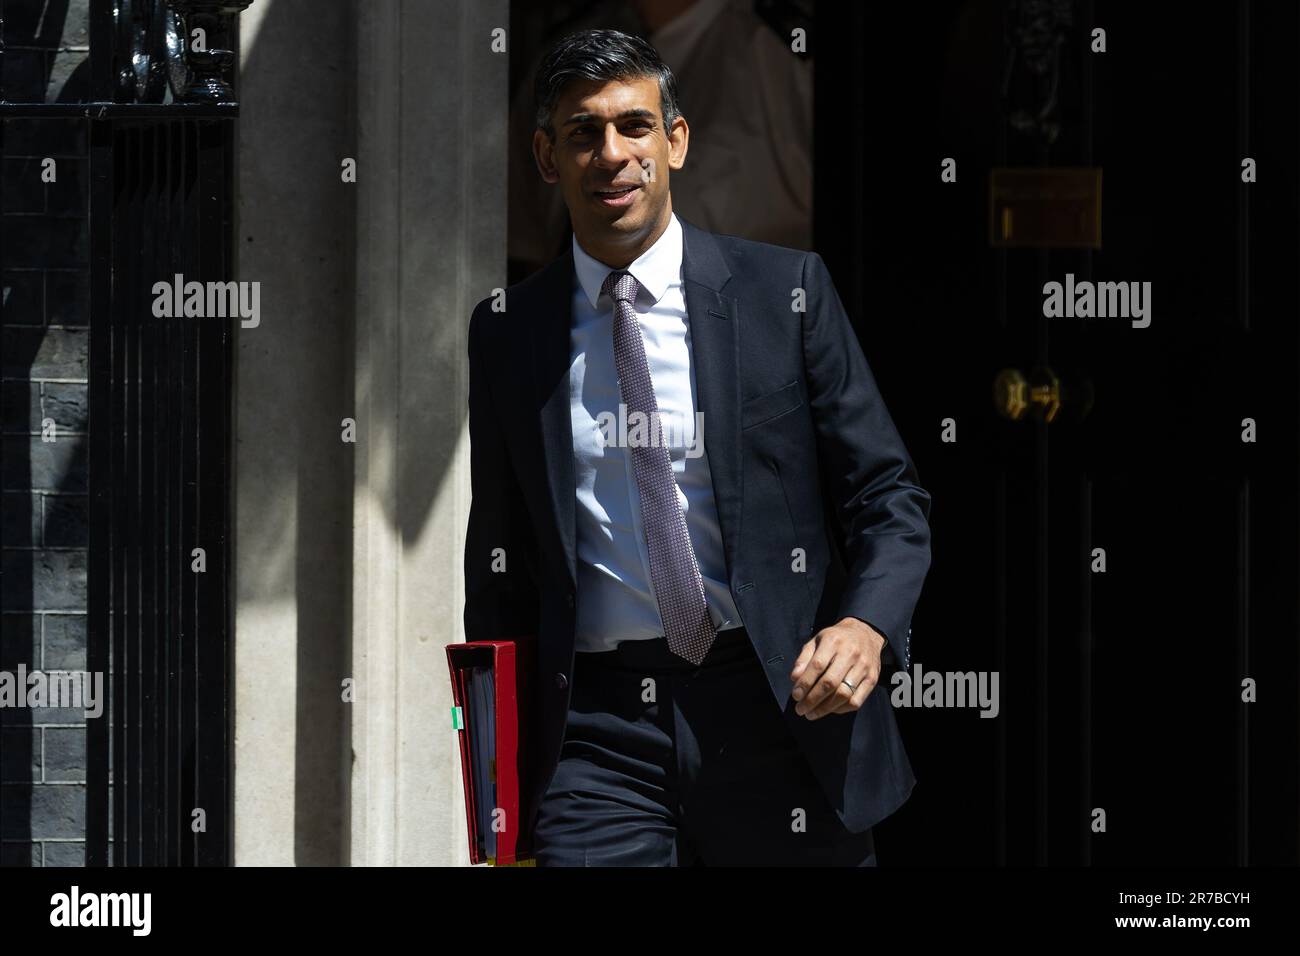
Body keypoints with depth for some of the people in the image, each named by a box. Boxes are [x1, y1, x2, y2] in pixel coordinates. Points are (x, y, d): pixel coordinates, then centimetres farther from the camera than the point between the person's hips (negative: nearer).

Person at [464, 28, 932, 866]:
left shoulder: (784, 292, 3)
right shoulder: (508, 330, 9)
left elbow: (889, 499, 3)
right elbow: (501, 560, 15)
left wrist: (866, 626, -17)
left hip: (780, 706, -1)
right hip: (598, 728, 1)